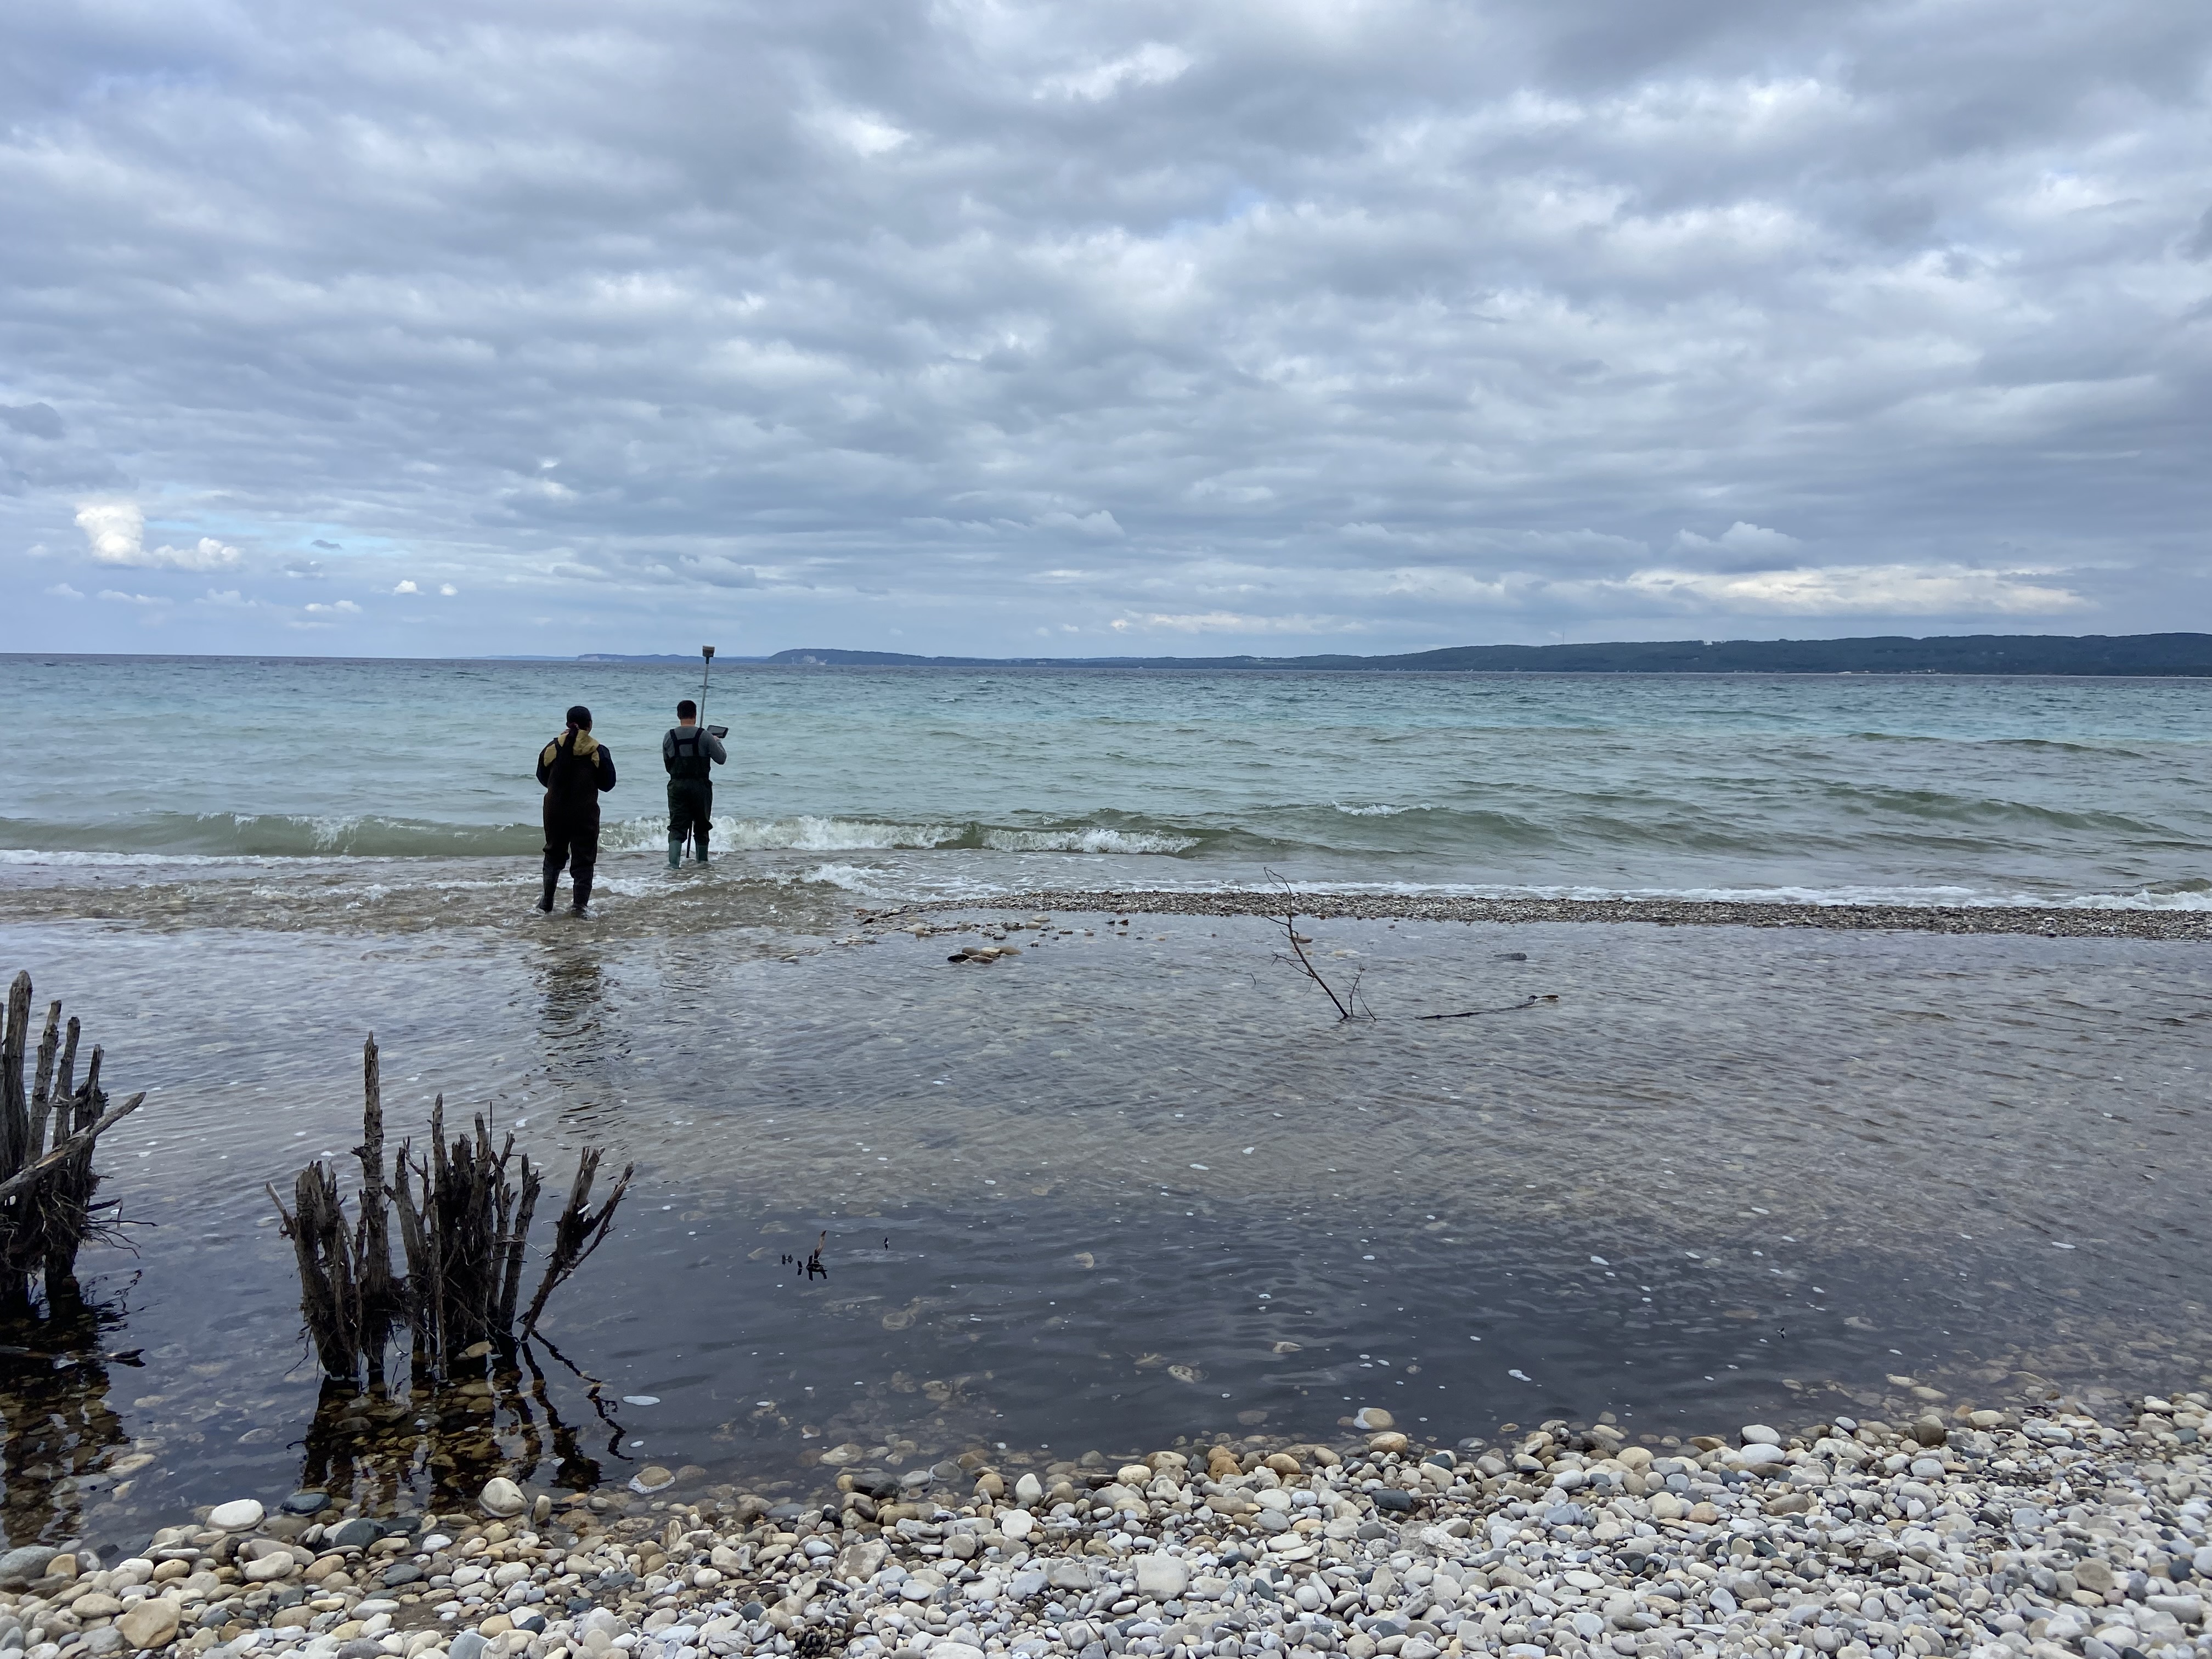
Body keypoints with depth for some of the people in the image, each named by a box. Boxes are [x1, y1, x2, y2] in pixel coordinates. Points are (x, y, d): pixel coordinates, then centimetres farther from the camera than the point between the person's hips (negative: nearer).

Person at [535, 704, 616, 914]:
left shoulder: (552, 748, -3)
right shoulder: (598, 751, -9)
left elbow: (542, 777, 9)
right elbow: (608, 783, -3)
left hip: (555, 810, 3)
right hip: (585, 813, -3)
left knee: (554, 853, 18)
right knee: (584, 858, 4)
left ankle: (547, 901, 22)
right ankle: (580, 904, 0)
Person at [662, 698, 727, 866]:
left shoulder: (669, 737, 2)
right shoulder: (704, 735, -7)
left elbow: (667, 764, 10)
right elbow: (721, 759, -1)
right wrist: (717, 742, 17)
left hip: (677, 785, 1)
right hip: (700, 786, -1)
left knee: (677, 826, 0)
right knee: (701, 826, 14)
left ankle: (673, 862, -17)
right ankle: (702, 861, 25)